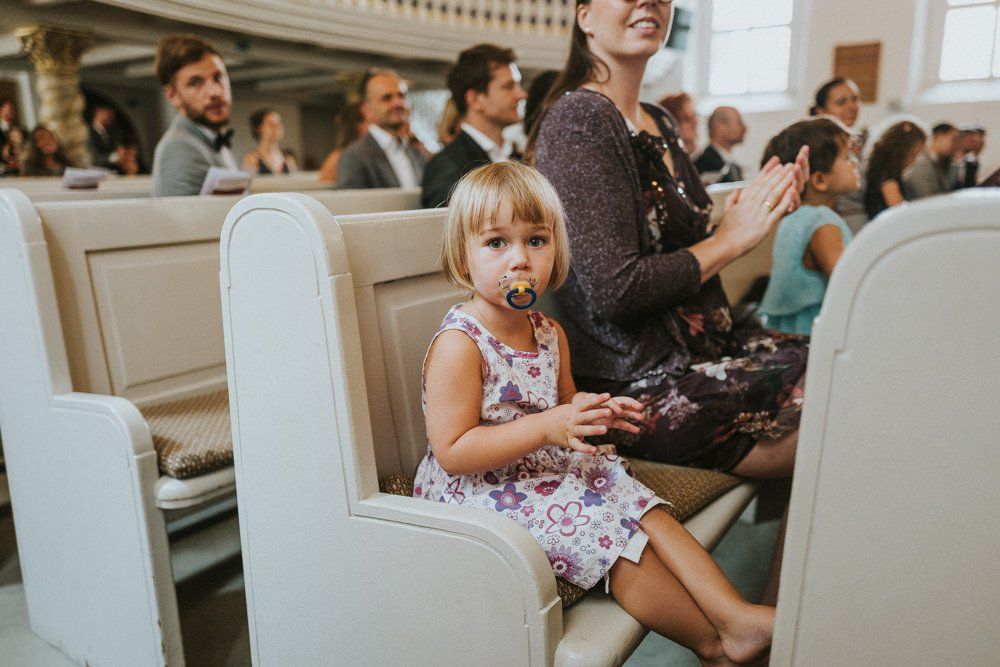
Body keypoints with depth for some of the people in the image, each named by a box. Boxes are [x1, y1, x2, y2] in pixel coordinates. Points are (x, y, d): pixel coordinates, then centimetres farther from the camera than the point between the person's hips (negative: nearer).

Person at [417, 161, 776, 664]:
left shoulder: (550, 334, 5)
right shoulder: (458, 345, -21)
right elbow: (452, 453, -23)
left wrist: (595, 412, -5)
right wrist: (546, 427, -30)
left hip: (552, 469, 9)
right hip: (481, 489, -8)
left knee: (649, 512, -5)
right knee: (609, 533, -19)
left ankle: (740, 616, -2)